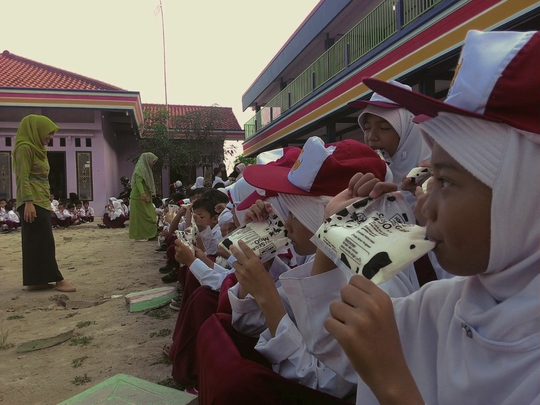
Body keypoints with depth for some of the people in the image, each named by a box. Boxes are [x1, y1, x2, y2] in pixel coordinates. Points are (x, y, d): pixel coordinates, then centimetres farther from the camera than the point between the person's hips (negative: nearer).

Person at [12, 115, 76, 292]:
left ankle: (35, 280, 13)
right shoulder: (25, 148, -10)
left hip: (41, 202, 10)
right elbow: (23, 178, -17)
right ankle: (57, 279, -6)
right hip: (32, 203, -10)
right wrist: (28, 202, -24)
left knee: (36, 242, 9)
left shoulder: (37, 149, 19)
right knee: (44, 241, -8)